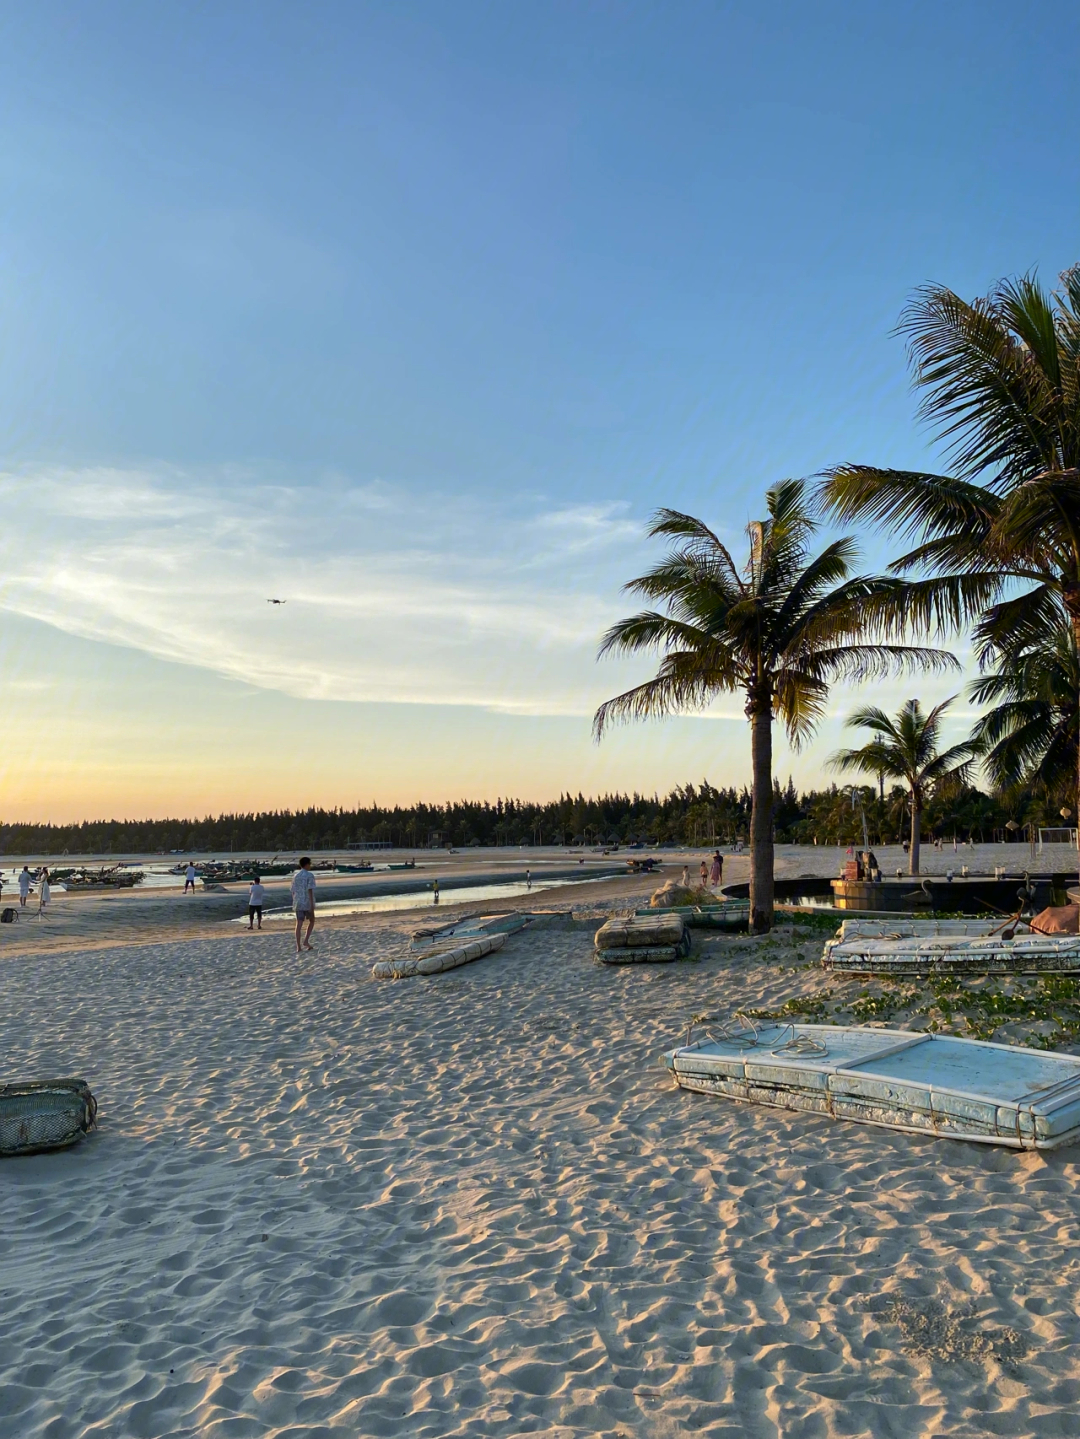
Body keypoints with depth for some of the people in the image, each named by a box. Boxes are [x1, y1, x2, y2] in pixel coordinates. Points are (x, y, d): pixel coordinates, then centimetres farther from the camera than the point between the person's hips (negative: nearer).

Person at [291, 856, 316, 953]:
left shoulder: (295, 876, 10)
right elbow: (310, 891, -14)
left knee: (299, 924, 1)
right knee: (311, 921, 14)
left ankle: (298, 946, -3)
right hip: (307, 903, -5)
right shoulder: (310, 875, -8)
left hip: (298, 903, 5)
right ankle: (306, 941, 2)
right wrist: (312, 905, -15)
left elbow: (293, 891, 12)